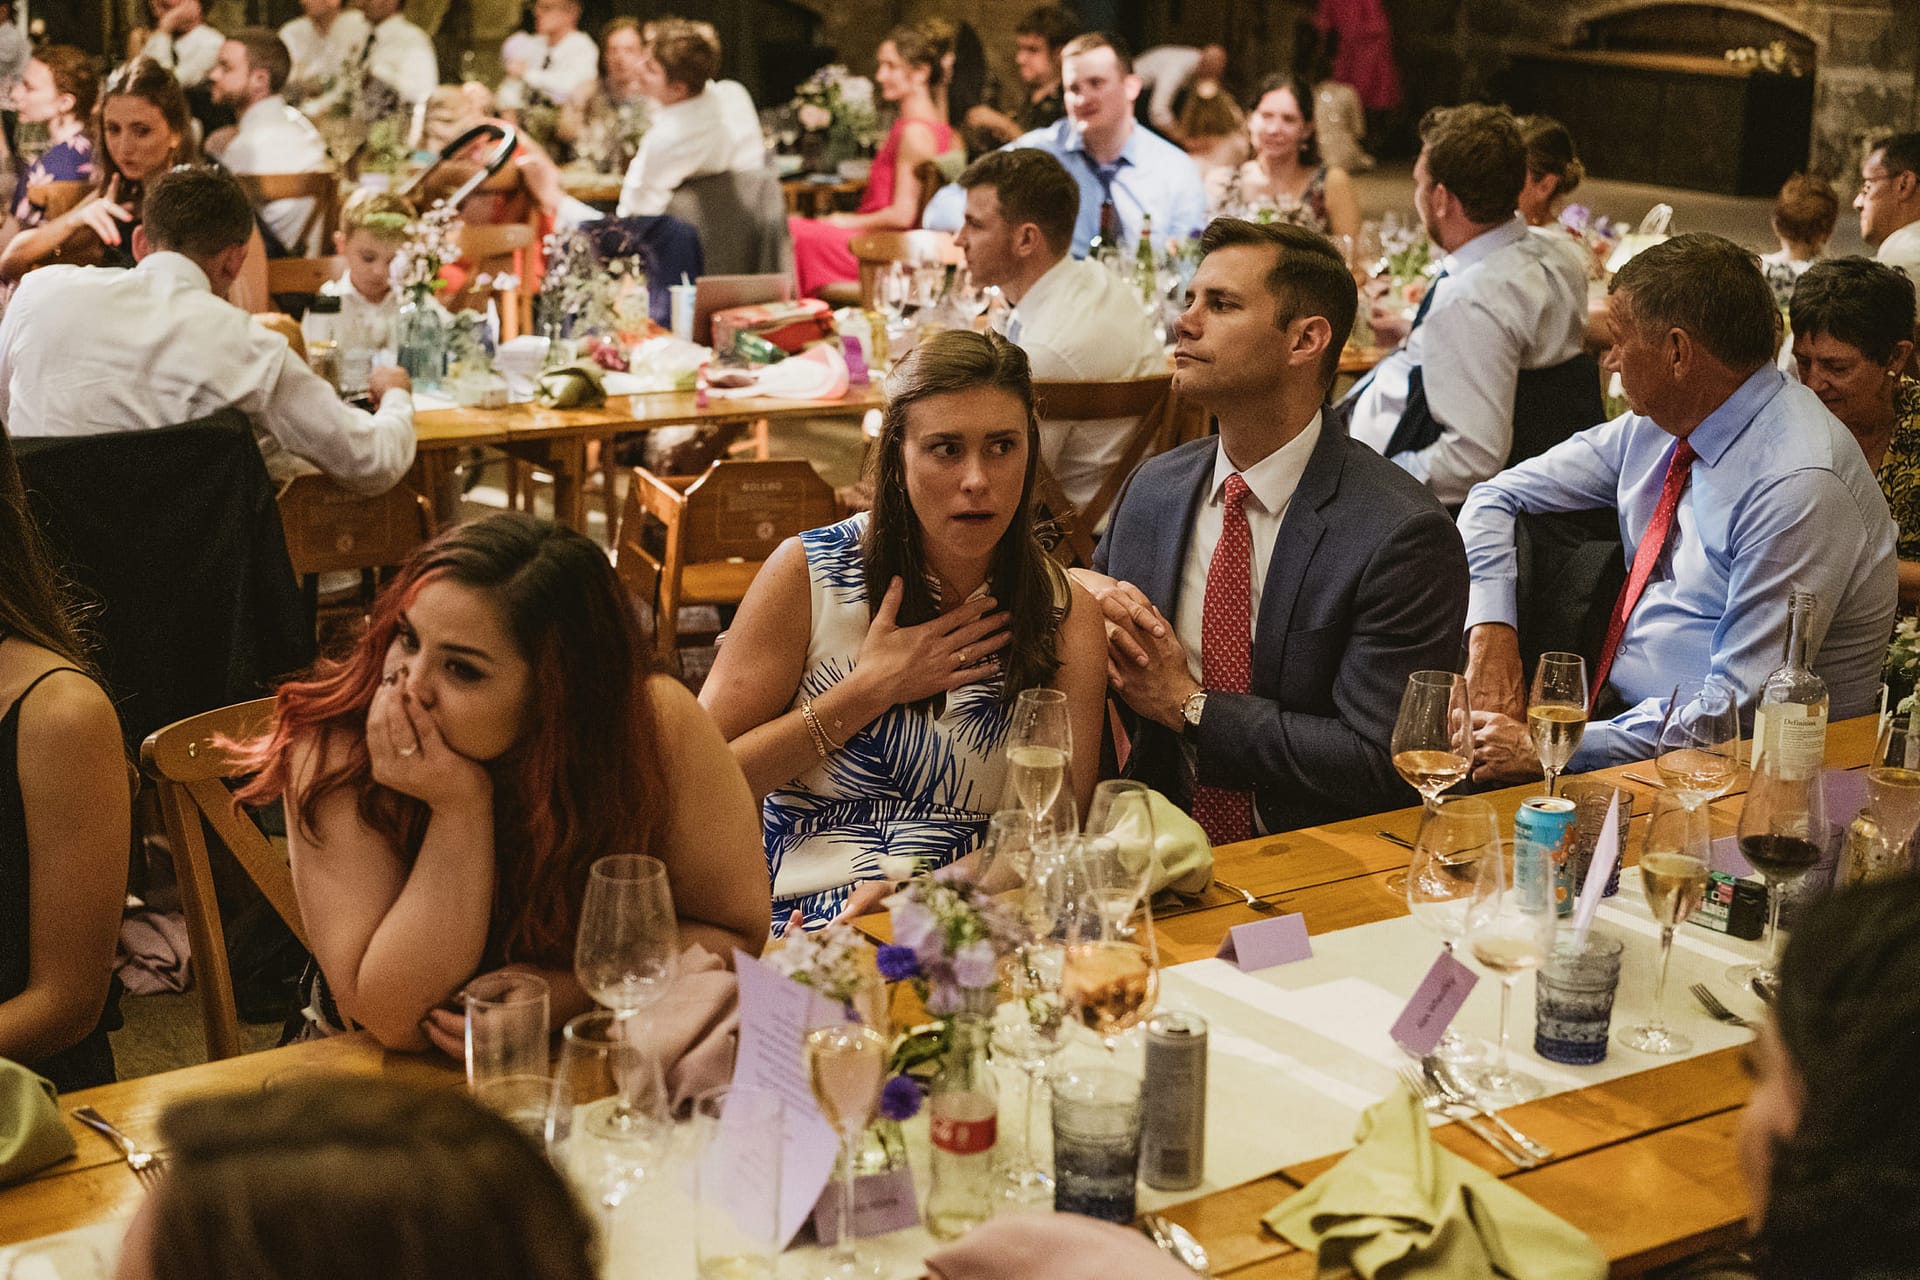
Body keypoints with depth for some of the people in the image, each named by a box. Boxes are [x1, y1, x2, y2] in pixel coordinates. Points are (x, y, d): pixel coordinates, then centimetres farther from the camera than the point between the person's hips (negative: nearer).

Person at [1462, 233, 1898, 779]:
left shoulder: (1799, 486, -21)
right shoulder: (1654, 421, 4)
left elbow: (1738, 708, -23)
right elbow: (1496, 496, 12)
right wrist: (1491, 634, -6)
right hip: (1617, 710, 8)